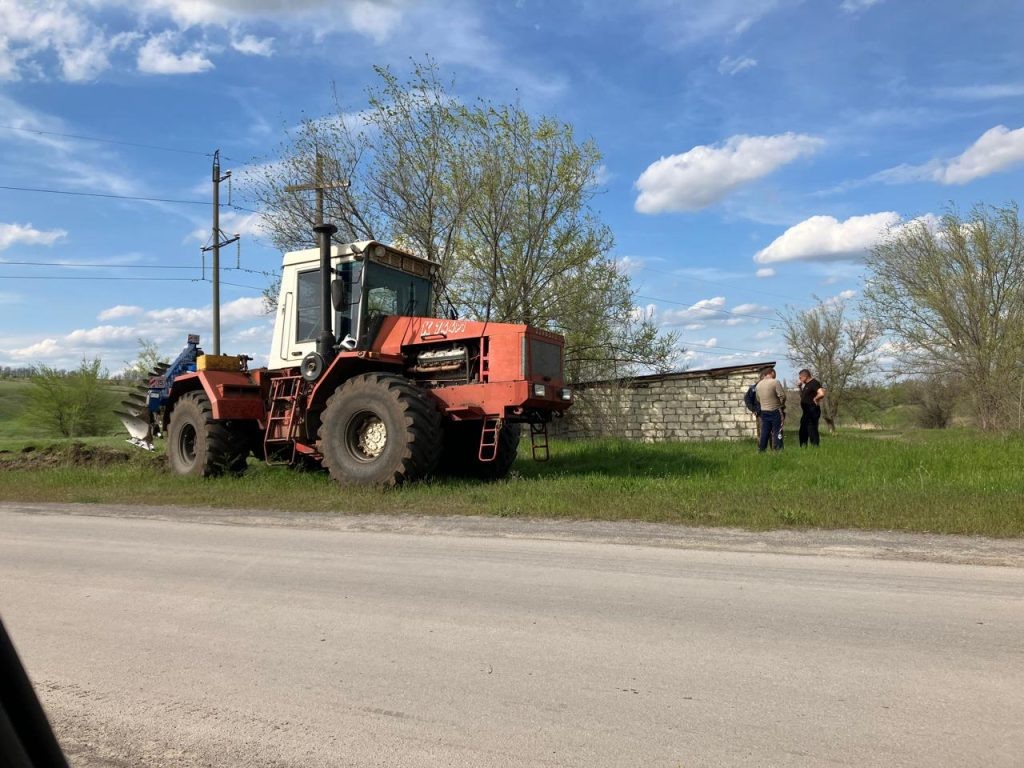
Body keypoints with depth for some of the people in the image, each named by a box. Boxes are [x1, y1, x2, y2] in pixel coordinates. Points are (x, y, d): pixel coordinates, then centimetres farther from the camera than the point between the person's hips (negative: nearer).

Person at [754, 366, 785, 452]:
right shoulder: (775, 382, -12)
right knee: (777, 432, 0)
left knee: (764, 432, 10)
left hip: (764, 412, 6)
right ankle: (779, 450, -1)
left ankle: (761, 450, 13)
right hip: (775, 411, -6)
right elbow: (782, 396, -15)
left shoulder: (758, 384, 7)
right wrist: (781, 405, 2)